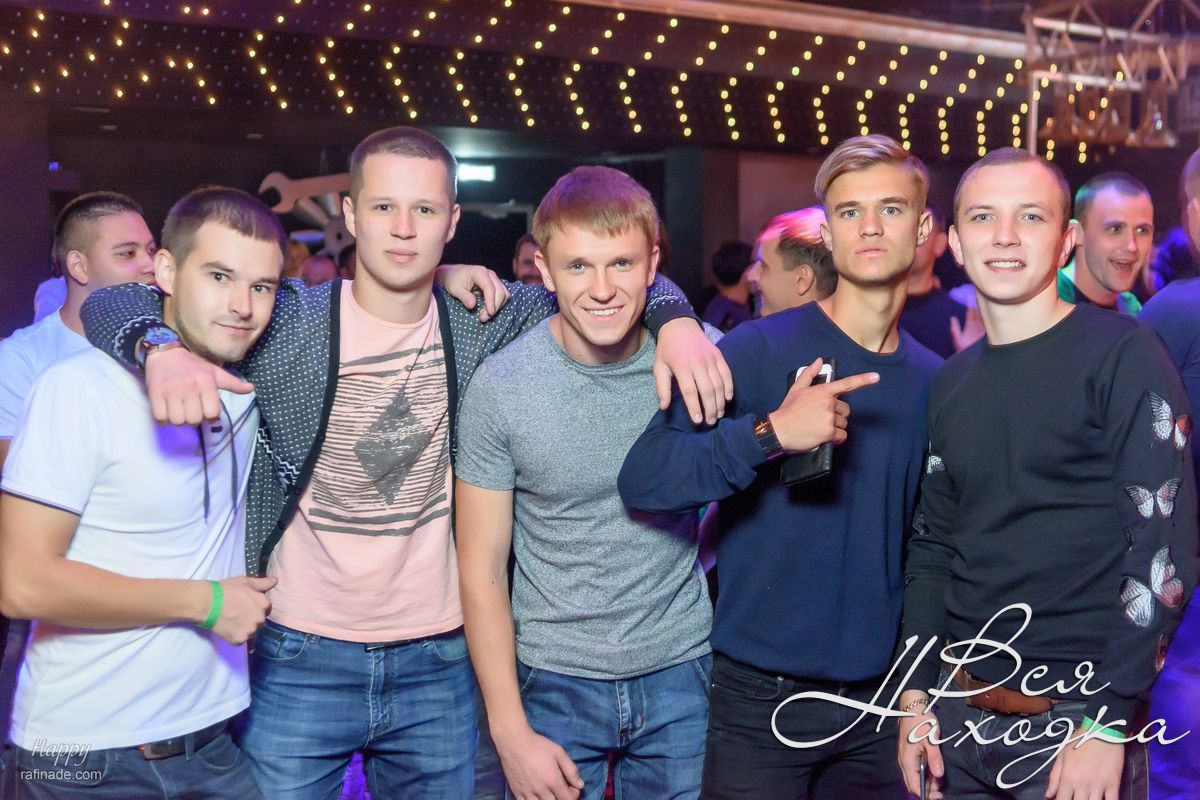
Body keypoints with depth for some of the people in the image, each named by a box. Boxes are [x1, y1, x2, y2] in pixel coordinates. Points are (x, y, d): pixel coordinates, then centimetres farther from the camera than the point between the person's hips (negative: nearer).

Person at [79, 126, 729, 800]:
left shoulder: (485, 326, -2)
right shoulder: (286, 322, -9)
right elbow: (116, 302, -8)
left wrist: (675, 319, -14)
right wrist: (163, 348, -31)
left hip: (439, 662, 2)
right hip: (301, 663, -2)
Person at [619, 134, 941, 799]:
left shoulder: (932, 380, 3)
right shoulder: (762, 350, -11)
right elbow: (642, 481, -19)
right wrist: (770, 433, -30)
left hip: (879, 696, 4)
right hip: (761, 698, -4)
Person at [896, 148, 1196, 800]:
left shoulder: (1123, 356, -9)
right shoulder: (952, 382, 7)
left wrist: (1108, 724, -16)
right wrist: (916, 695, 6)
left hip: (1078, 717, -5)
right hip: (960, 716, 5)